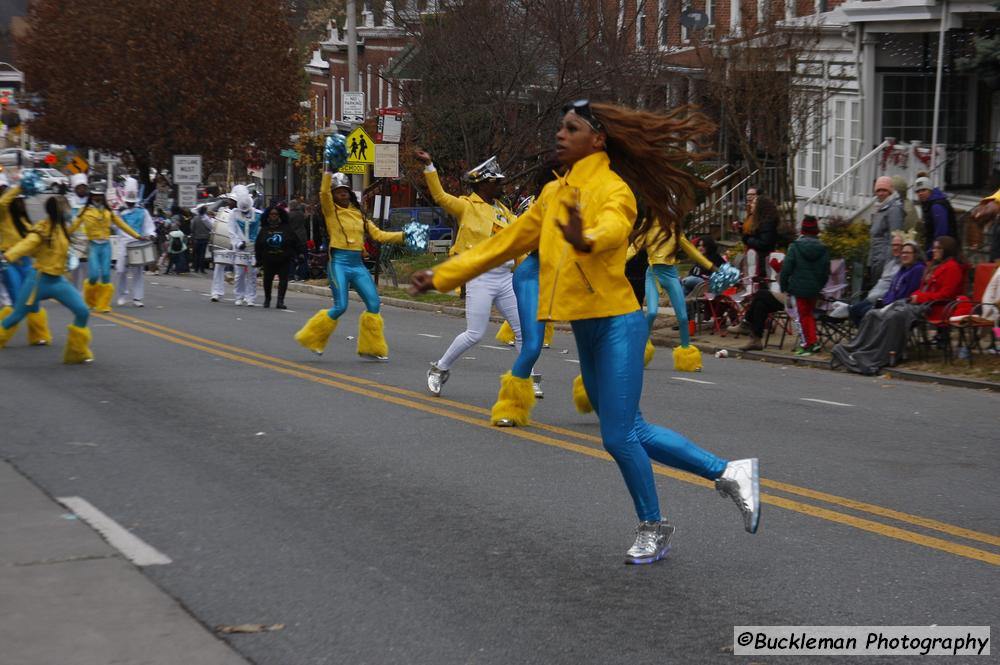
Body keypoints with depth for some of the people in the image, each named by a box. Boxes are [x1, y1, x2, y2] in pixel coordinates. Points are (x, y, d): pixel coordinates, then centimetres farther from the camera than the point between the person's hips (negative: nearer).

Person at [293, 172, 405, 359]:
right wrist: (328, 173, -23)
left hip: (357, 264, 5)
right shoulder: (331, 211, 1)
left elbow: (378, 234, 15)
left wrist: (404, 235, 7)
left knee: (374, 304, -2)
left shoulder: (359, 214, 15)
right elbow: (324, 192, -19)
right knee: (340, 307, -11)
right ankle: (312, 338, 8)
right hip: (339, 263, -5)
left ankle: (371, 347, 9)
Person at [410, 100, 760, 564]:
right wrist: (443, 277, 18)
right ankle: (726, 473, 22)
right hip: (585, 328, 8)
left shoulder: (613, 189, -11)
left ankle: (653, 528, 14)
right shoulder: (554, 194, 14)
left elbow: (613, 230, -34)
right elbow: (506, 243, 19)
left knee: (618, 436, -6)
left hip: (617, 323, -8)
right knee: (628, 432, 11)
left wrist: (585, 240, -57)